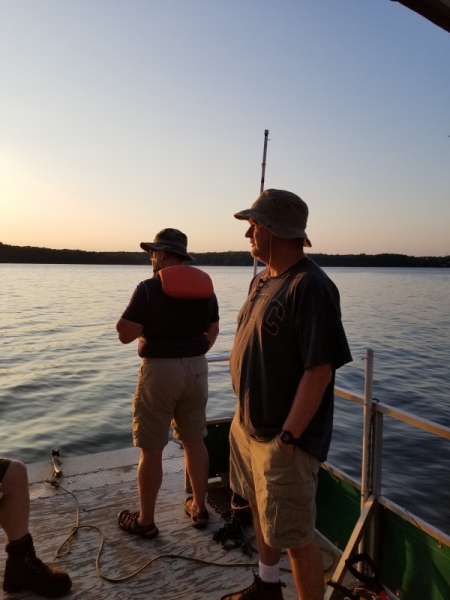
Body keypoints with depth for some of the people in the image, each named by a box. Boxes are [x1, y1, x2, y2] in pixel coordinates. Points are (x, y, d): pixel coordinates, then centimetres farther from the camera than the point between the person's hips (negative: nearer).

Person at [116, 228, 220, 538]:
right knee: (194, 441, 17)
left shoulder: (149, 288, -14)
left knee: (151, 449, 7)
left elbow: (125, 334, -16)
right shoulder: (205, 287, 5)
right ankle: (199, 508, 31)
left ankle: (145, 520, 21)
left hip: (160, 370, -6)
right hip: (196, 369, 6)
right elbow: (213, 331, 13)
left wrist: (146, 324, 2)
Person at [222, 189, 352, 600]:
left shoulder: (310, 286, -21)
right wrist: (245, 416, 14)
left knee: (295, 536, 5)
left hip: (282, 437, -9)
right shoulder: (264, 279, 7)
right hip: (247, 424, 9)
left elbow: (319, 370, -24)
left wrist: (288, 437, -22)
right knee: (260, 509, 25)